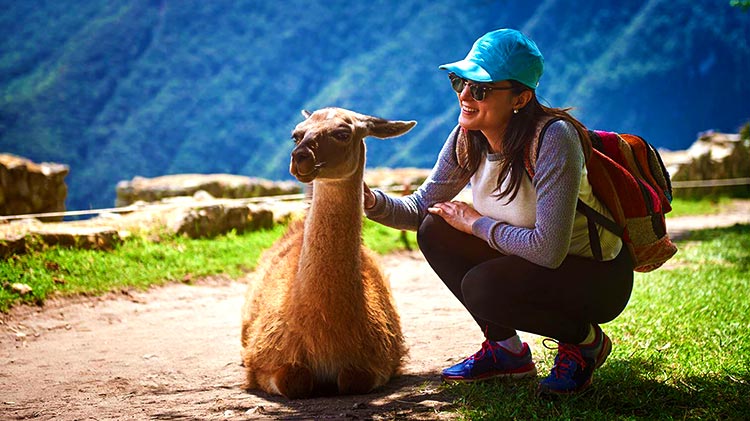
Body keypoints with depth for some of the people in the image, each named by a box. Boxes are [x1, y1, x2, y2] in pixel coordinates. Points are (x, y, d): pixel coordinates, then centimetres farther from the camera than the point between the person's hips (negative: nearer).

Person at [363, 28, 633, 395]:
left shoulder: (553, 138, -30)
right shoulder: (467, 138, -8)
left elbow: (548, 248, -33)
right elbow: (421, 206, 2)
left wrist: (476, 223, -19)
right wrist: (372, 201, -18)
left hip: (599, 277, -7)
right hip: (528, 262, 7)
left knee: (482, 286, -29)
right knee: (436, 230, -10)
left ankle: (585, 339, -1)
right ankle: (505, 349, 6)